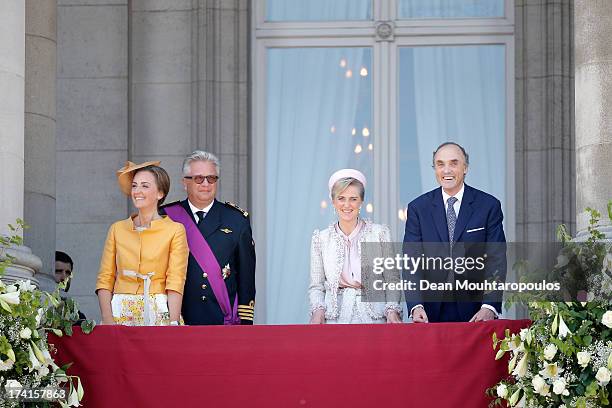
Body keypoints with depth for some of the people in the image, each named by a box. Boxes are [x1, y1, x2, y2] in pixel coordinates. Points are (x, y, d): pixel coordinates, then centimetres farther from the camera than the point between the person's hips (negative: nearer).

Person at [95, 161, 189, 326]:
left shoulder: (175, 230, 1)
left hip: (158, 313, -2)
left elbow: (175, 283, -5)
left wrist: (173, 324, -17)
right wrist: (107, 320, -7)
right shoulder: (117, 229, 10)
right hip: (121, 313, 2)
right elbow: (105, 279, 7)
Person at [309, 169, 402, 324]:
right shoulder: (321, 238, 9)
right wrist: (318, 310, -8)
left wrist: (392, 310, -11)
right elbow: (316, 286, 10)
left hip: (373, 317, 0)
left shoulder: (380, 233, 5)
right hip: (335, 319, 1)